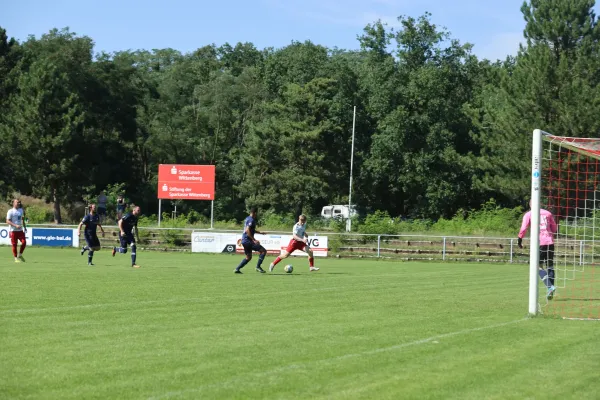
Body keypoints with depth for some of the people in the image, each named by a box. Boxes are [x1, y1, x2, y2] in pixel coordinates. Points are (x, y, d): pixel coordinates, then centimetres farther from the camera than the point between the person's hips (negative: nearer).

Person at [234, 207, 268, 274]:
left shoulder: (247, 219, 16)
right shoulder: (251, 220, -14)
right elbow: (247, 230, -25)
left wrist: (260, 232, 31)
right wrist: (254, 240, -25)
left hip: (244, 240, 10)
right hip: (248, 240, -10)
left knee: (248, 257, 19)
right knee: (263, 251, -7)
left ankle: (237, 269, 14)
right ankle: (258, 267, -8)